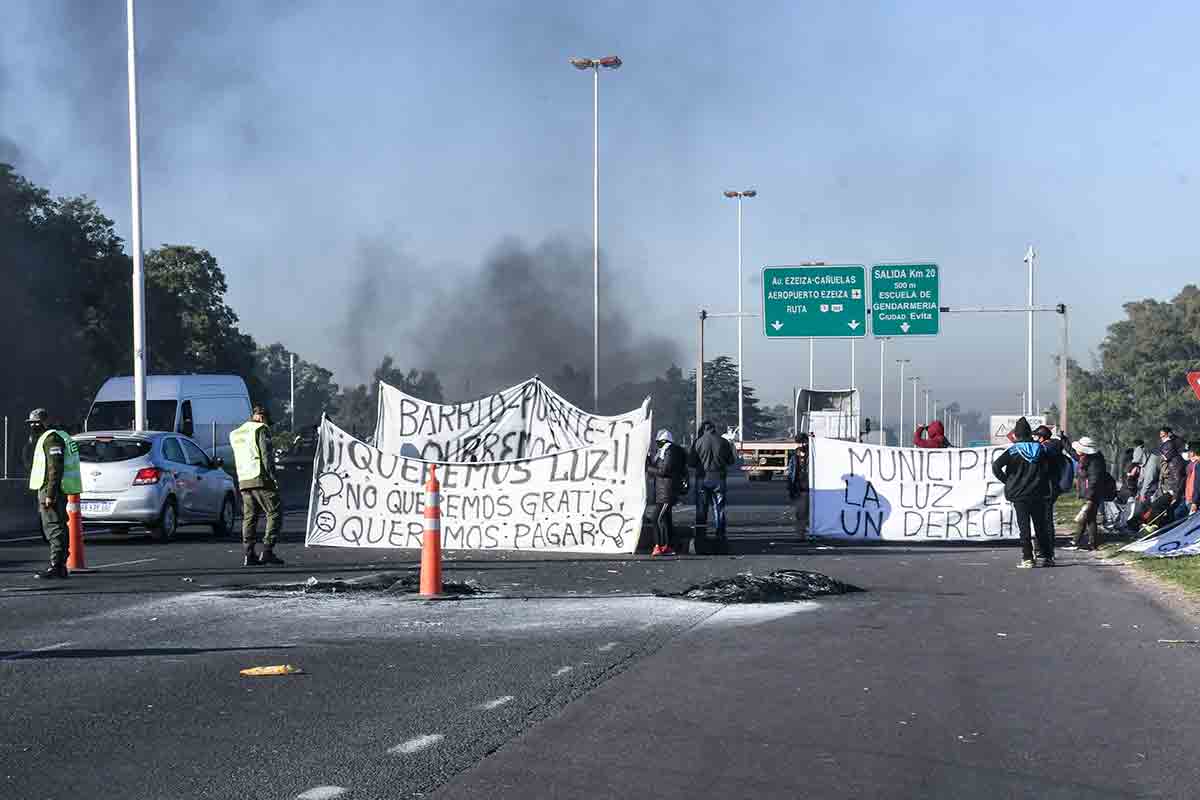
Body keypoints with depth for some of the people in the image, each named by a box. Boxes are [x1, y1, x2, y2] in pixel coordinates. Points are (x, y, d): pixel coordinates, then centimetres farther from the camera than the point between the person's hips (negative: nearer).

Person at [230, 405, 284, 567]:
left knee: (249, 517, 8)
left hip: (243, 481, 7)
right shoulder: (261, 429, -1)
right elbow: (266, 455, -11)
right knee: (274, 514, -4)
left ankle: (248, 554, 1)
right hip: (261, 479, -7)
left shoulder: (235, 434, 22)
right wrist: (273, 476, -12)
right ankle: (267, 552, -13)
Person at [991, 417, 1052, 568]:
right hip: (1039, 494, 3)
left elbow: (996, 466, -16)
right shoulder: (1041, 449, 2)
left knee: (1024, 527, 1)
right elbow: (1049, 469, 4)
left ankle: (1027, 559, -4)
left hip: (1019, 495, -3)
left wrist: (1007, 481, -4)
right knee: (1041, 527, 12)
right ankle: (1048, 557, 13)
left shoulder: (1013, 451, -8)